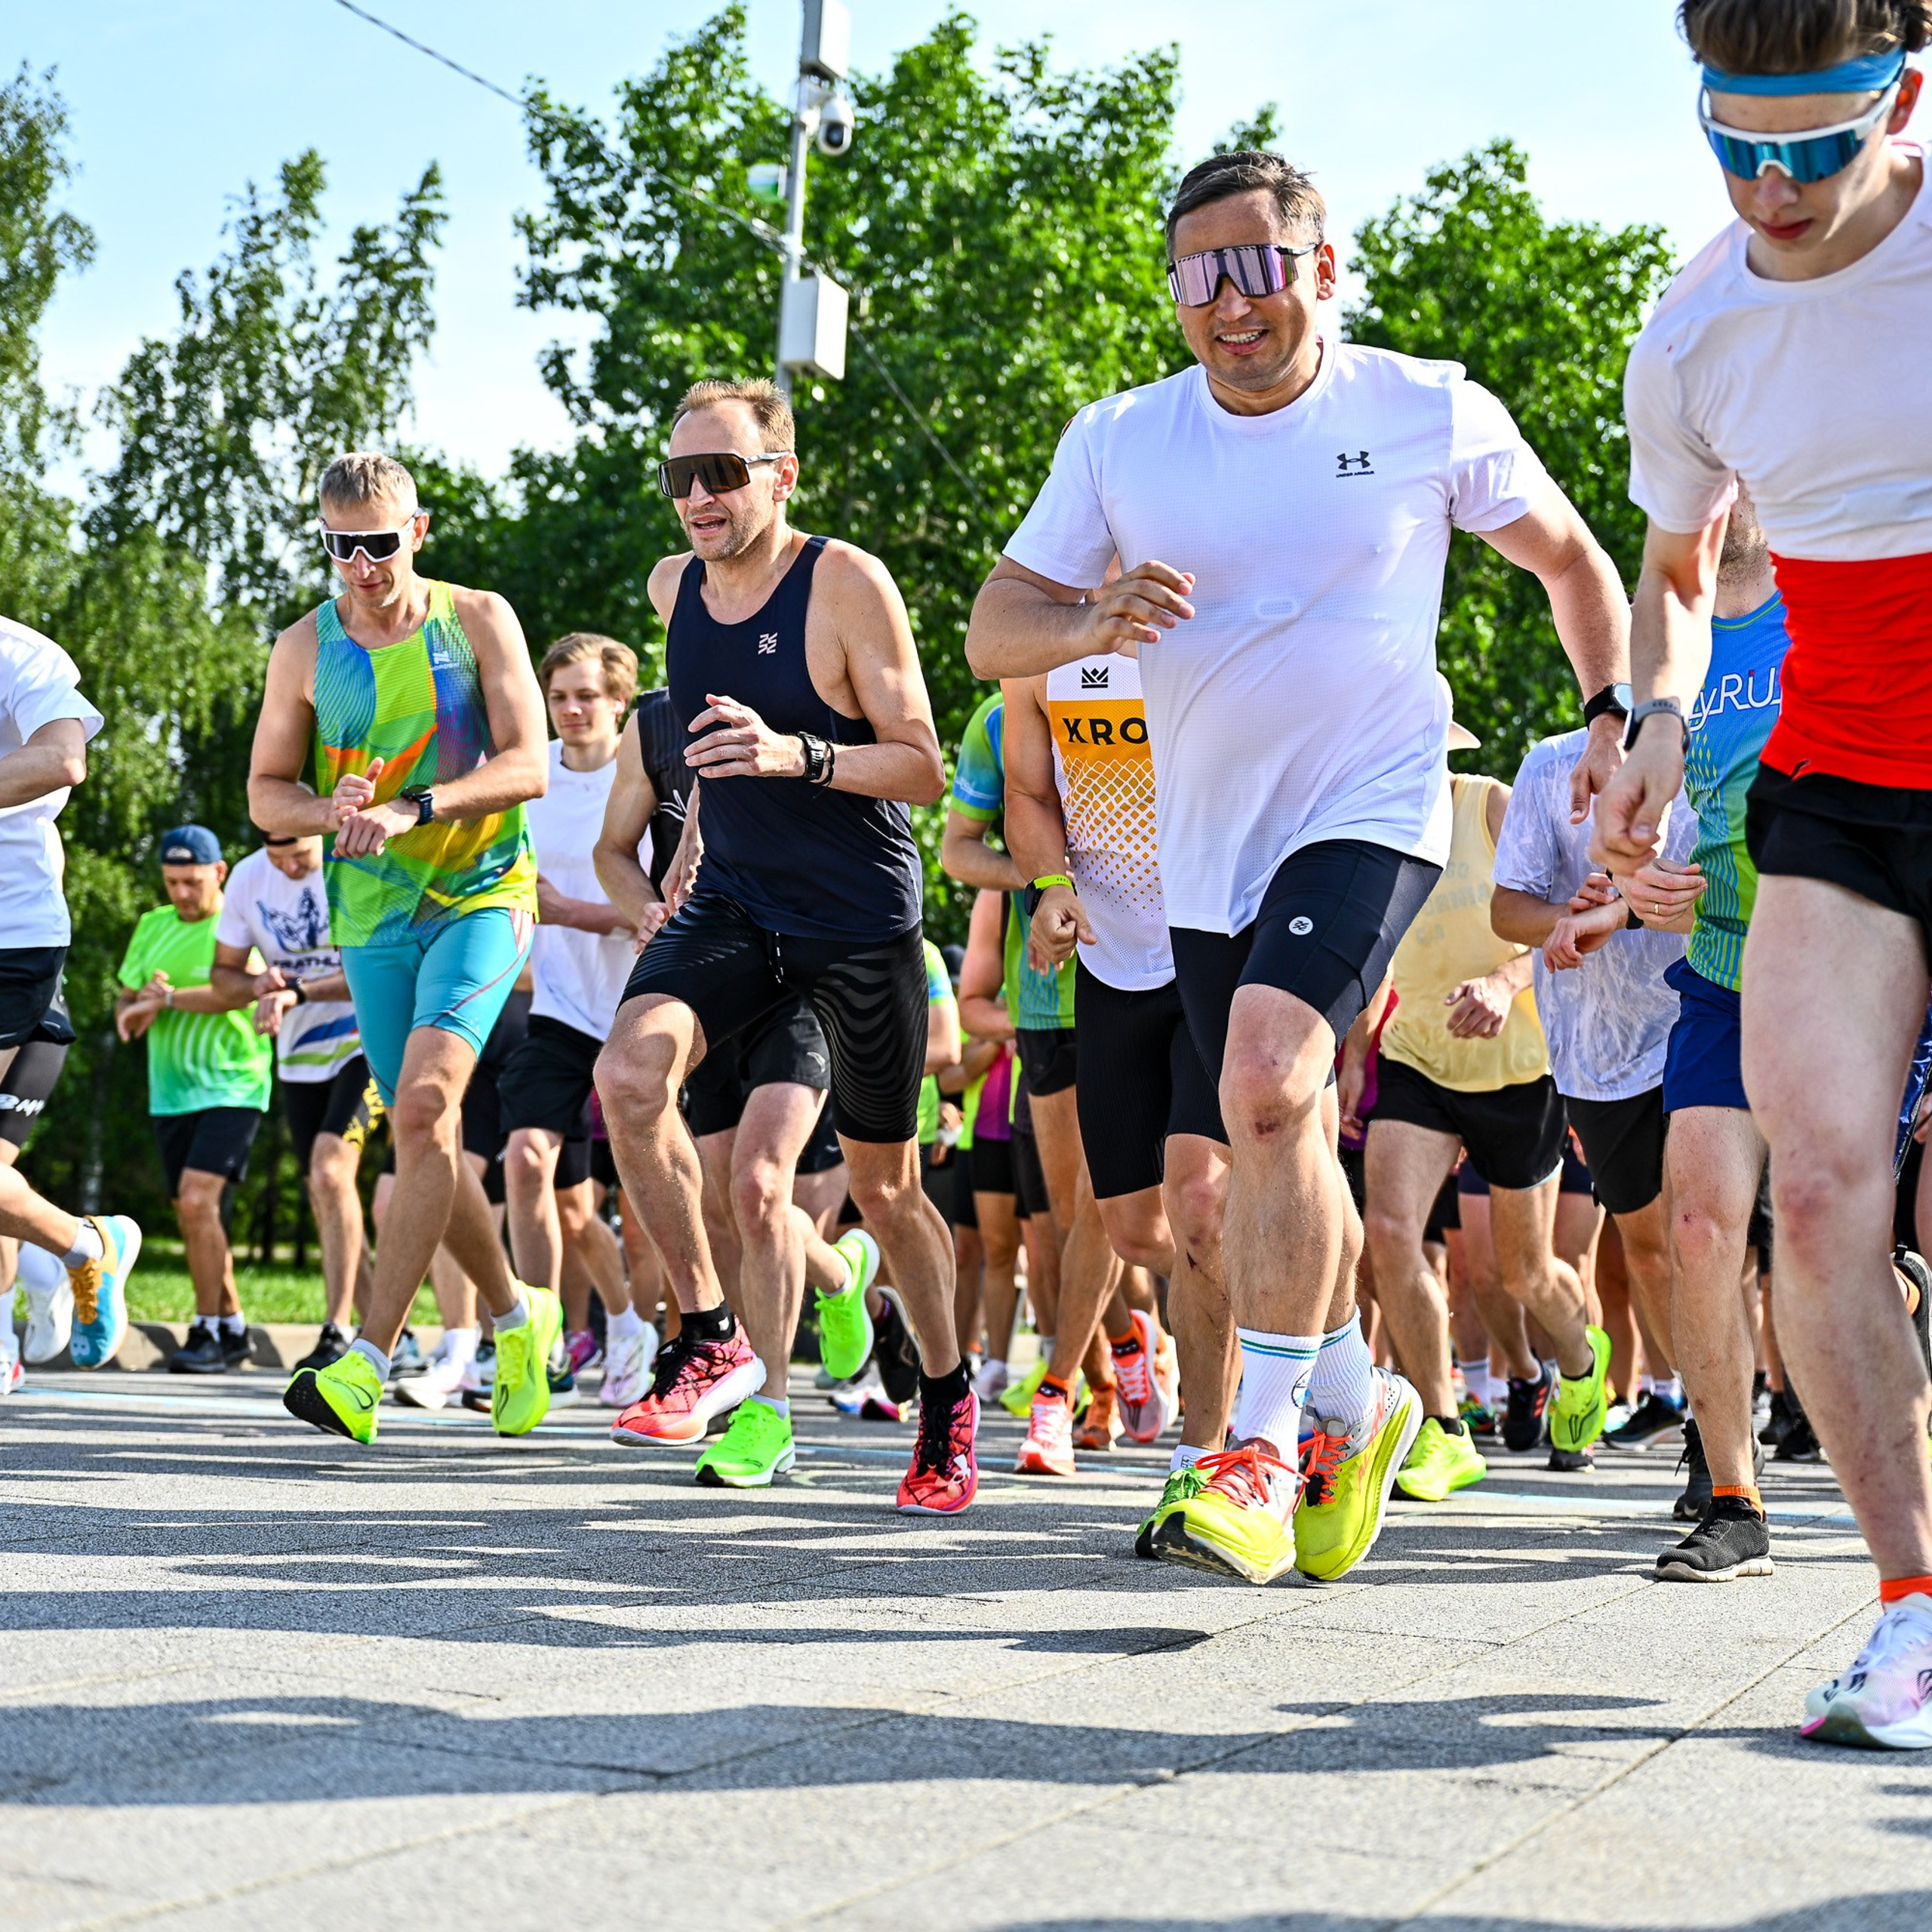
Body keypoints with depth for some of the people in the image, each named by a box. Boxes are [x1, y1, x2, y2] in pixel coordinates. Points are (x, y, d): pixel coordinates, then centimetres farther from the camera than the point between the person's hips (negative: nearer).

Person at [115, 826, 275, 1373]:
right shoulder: (152, 927, 13)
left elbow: (236, 990, -23)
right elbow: (125, 1005, 13)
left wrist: (165, 999, -19)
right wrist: (142, 999, -10)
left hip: (231, 1086, -7)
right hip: (170, 1095, 7)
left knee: (198, 1200, -20)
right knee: (193, 1217, 9)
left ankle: (206, 1333, -15)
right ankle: (233, 1329, 21)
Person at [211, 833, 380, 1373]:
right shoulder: (248, 879, -1)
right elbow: (223, 974, 8)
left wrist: (298, 992, -31)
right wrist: (258, 986, -16)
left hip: (367, 1042, -6)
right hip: (299, 1056, 6)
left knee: (330, 1171, -23)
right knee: (325, 1202, 8)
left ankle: (338, 1330, -20)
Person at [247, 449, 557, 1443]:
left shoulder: (478, 620, -2)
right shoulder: (305, 648, 4)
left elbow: (527, 764, -9)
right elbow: (265, 791, 7)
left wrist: (409, 809, -22)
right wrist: (332, 812, -16)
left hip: (481, 897, -4)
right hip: (371, 917, 4)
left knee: (424, 1106, -21)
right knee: (421, 1134, 6)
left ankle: (368, 1358, -22)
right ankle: (517, 1315, 28)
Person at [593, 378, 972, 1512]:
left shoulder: (848, 584, -13)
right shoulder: (674, 589, 4)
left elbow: (925, 769, -15)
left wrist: (796, 756, -29)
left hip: (861, 922, -4)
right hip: (733, 907, 4)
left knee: (885, 1186, 7)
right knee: (632, 1069, -25)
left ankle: (947, 1397, 30)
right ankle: (712, 1337, -13)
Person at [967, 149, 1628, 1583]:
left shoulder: (1433, 414, -5)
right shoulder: (1118, 442, 0)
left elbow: (1572, 560, 10)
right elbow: (993, 628, 2)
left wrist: (1615, 717, 0)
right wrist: (1093, 622, -19)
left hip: (1371, 815, -4)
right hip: (1207, 847, 5)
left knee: (1269, 1083, -26)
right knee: (1281, 1141, 14)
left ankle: (1266, 1442, -21)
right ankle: (1353, 1402, 35)